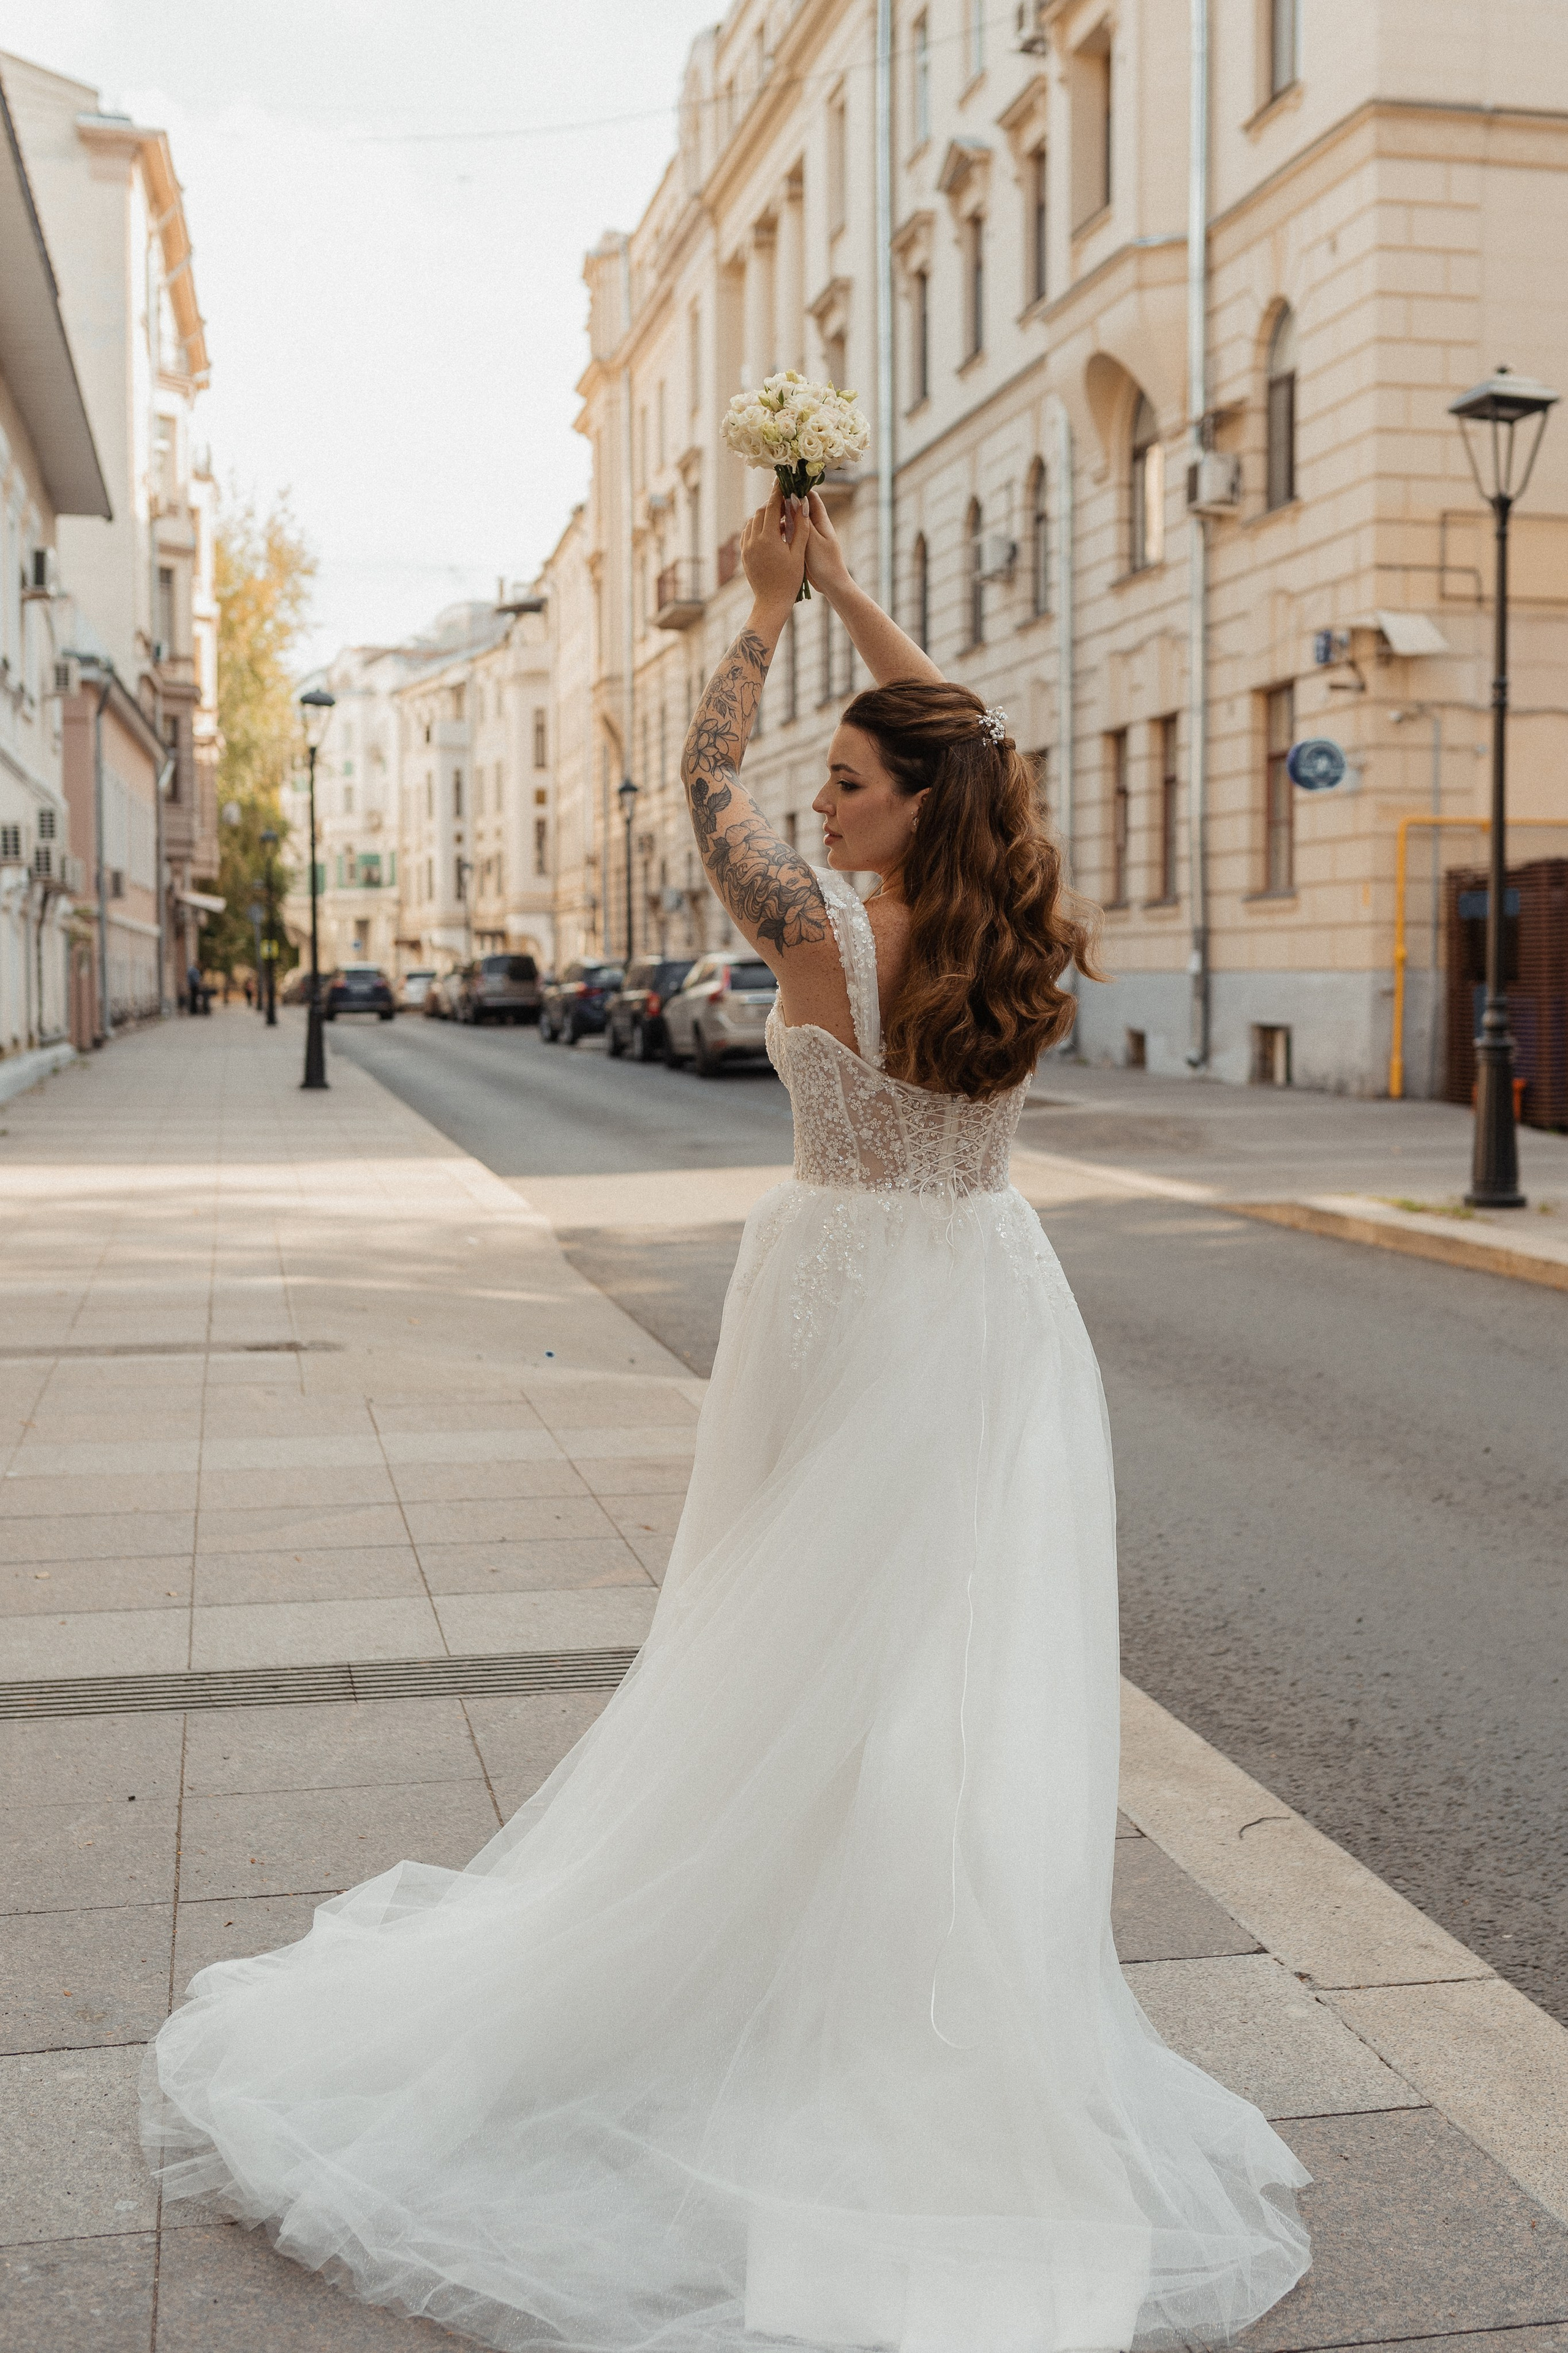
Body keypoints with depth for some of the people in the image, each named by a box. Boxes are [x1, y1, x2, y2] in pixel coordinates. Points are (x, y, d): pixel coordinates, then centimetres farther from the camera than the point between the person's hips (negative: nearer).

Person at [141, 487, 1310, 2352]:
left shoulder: (821, 933, -16)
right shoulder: (1019, 943, -5)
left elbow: (705, 776, 0)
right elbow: (953, 740, 10)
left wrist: (769, 609, 10)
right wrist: (850, 594, 15)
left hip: (845, 1304, -3)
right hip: (994, 1309, 3)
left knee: (811, 1649, 10)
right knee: (980, 1658, 8)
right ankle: (961, 1971, 17)